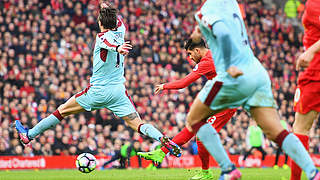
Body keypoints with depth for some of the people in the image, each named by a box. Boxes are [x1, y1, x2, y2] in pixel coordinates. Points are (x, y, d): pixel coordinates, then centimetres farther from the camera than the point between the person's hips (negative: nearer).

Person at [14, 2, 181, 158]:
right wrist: (108, 8, 48)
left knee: (62, 111, 9)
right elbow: (119, 22, 31)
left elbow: (108, 42, -35)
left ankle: (29, 135, 17)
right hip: (119, 91, 4)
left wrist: (117, 48, -57)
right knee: (137, 124, 0)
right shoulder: (120, 32, 7)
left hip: (98, 91, -4)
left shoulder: (102, 37, -10)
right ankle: (165, 140, -24)